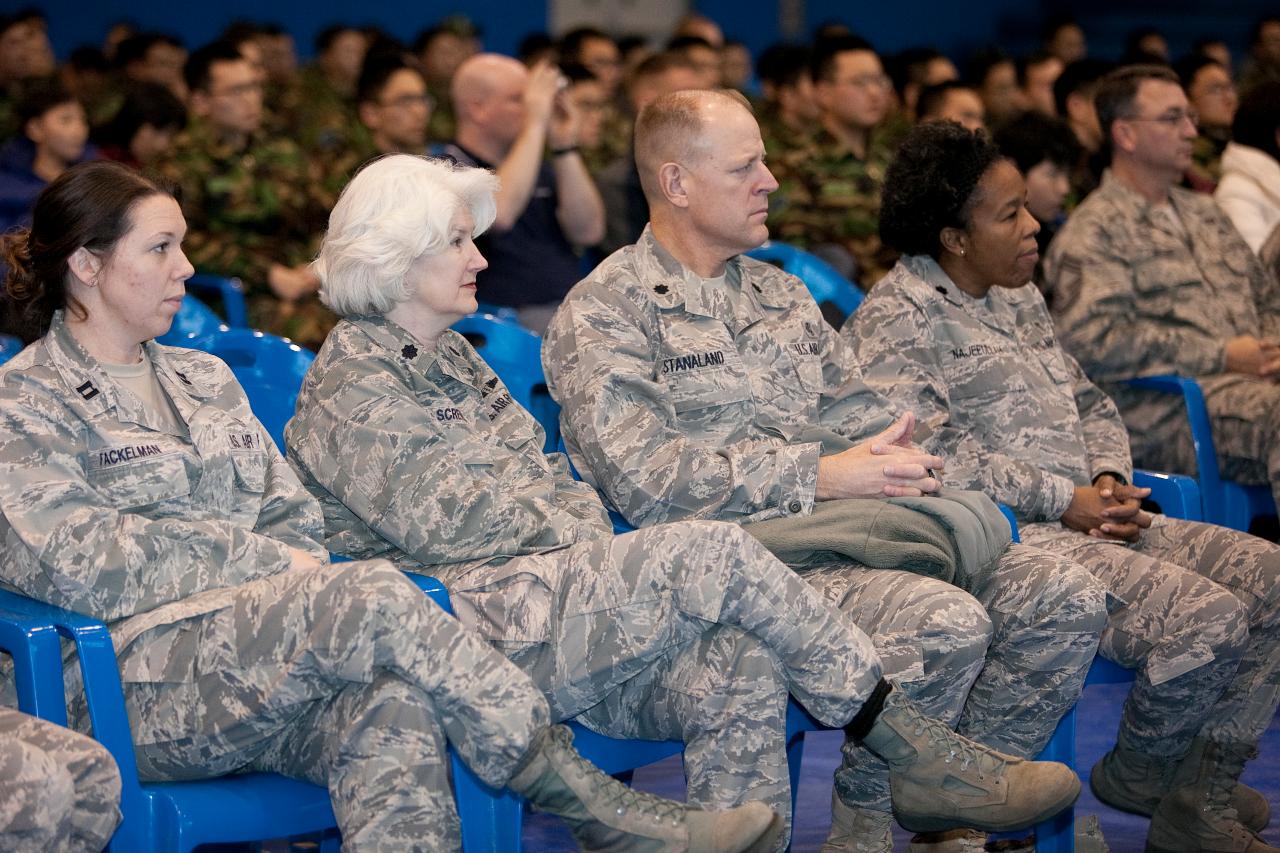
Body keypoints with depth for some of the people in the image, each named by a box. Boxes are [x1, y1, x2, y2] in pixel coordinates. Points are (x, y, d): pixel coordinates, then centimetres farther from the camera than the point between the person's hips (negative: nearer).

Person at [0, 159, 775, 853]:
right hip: (144, 688, -5)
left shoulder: (202, 379, 25)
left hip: (259, 656, 6)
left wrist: (297, 571, -4)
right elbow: (80, 566, -8)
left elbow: (296, 521, 20)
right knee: (370, 594, -30)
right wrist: (257, 556, -7)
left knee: (395, 712, -32)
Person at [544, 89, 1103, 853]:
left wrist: (894, 453, -2)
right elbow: (645, 482, -14)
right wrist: (822, 474, -16)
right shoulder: (603, 314, -2)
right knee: (945, 621, -31)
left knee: (1067, 597, -11)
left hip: (860, 526, 8)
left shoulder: (780, 293, 23)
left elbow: (858, 409, 24)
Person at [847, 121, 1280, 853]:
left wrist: (1109, 479, 2)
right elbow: (930, 451, -18)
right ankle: (1135, 779, 3)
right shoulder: (895, 321, -7)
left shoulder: (1018, 299, 21)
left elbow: (1090, 403, 25)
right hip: (1009, 538, -9)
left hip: (1090, 515, 9)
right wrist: (1065, 501, -18)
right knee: (1210, 618, -24)